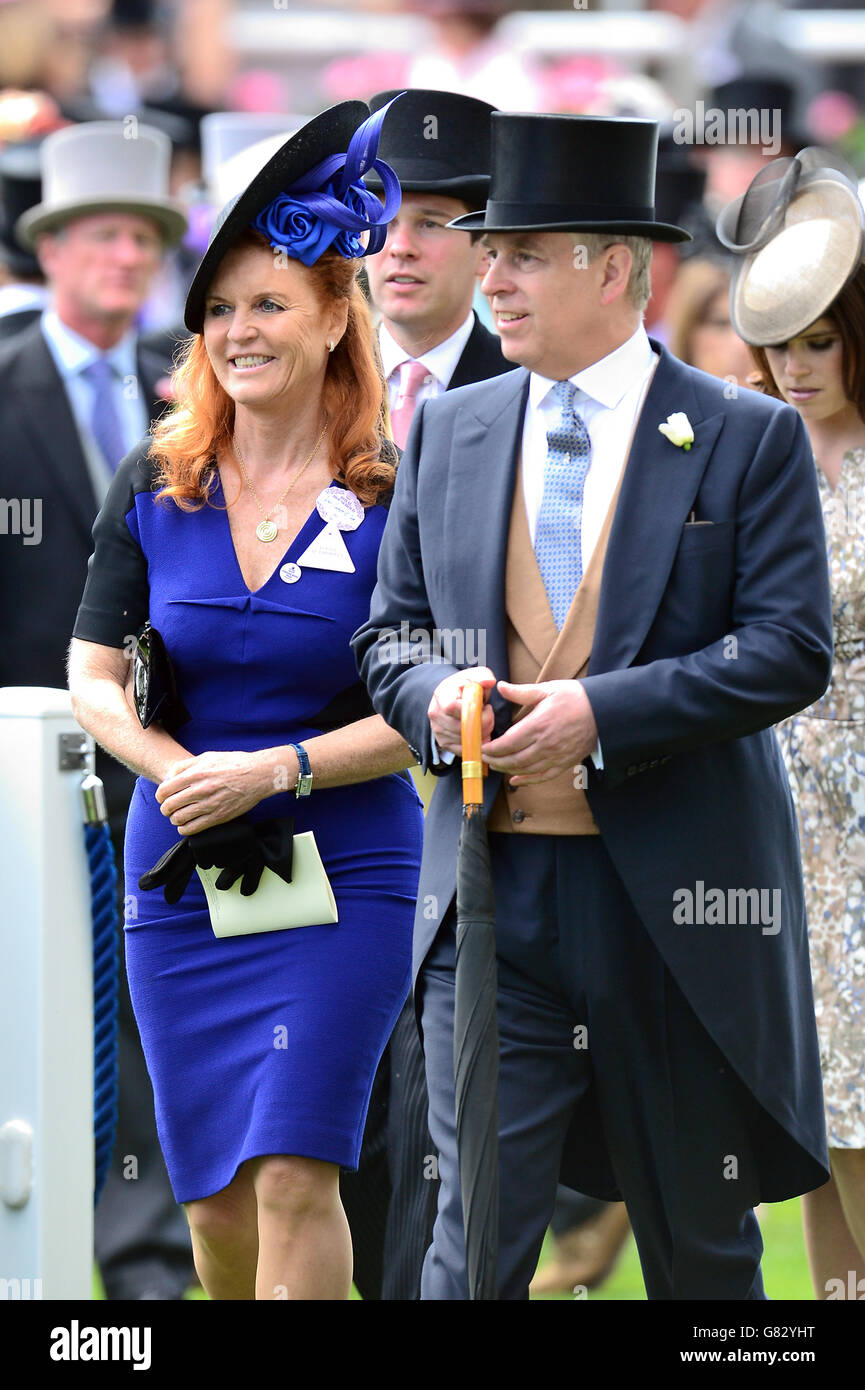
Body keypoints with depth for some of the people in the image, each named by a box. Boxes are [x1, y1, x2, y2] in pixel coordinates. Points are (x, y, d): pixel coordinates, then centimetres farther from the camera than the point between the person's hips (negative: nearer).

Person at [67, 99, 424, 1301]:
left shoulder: (390, 500, -6)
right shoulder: (155, 488, 3)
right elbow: (92, 681, 4)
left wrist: (274, 770, -19)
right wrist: (181, 774, -14)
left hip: (346, 867, -3)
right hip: (181, 873, 3)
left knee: (295, 1171, -12)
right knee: (212, 1191, 7)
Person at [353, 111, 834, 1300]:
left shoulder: (748, 440, -1)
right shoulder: (447, 433, 11)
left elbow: (791, 651, -9)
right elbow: (388, 633, 16)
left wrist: (600, 712, -18)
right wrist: (432, 696, -8)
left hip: (680, 898, -2)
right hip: (492, 891, 2)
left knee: (702, 1243, 10)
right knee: (474, 1239, -5)